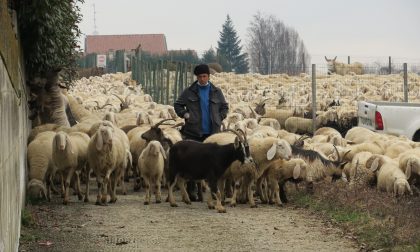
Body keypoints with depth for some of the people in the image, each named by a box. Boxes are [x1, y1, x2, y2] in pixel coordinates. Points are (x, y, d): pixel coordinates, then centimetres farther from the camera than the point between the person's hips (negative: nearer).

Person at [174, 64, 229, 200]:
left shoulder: (216, 92, 9)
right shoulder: (189, 92, 4)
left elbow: (224, 107, 19)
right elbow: (177, 105, 11)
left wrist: (219, 118, 6)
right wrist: (185, 114, -4)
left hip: (212, 132, 2)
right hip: (193, 132, -2)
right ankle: (191, 191, 2)